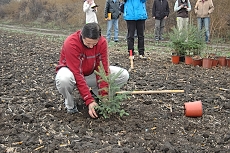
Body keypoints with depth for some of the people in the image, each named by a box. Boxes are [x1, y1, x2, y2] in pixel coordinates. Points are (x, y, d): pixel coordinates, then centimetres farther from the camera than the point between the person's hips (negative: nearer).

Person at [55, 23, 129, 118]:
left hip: (91, 73, 4)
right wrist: (89, 101, -36)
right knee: (63, 79, -43)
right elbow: (77, 74, -33)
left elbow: (103, 69, -16)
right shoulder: (71, 43, -32)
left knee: (124, 75, -13)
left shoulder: (102, 42, -18)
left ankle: (95, 92, 5)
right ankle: (70, 105, -10)